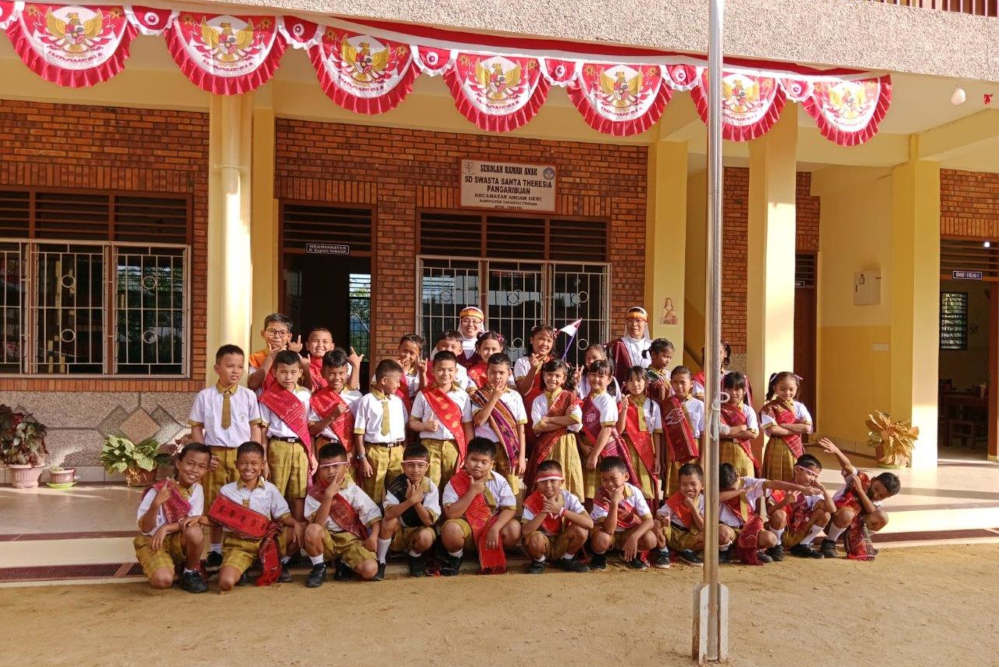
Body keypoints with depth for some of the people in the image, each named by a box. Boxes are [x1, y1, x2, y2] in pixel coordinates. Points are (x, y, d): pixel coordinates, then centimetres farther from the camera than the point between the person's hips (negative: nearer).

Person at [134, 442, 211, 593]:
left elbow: (193, 521, -12)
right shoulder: (157, 491, -17)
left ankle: (192, 571, -5)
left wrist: (166, 528, -27)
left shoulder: (197, 489, -5)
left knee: (194, 531, -32)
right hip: (152, 542, -3)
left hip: (180, 542, 3)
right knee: (163, 580, -30)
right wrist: (155, 505, -36)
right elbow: (145, 529, -18)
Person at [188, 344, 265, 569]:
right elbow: (196, 428, 3)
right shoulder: (204, 396, 1)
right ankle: (215, 551, 23)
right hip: (214, 455, 0)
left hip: (242, 455, 0)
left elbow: (255, 427, 2)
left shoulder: (248, 396, 1)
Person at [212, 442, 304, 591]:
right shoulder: (226, 491, 1)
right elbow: (216, 518, 7)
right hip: (237, 544, -2)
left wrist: (296, 524, -16)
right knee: (226, 583, -27)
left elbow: (283, 515, 3)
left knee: (302, 528, -14)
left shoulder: (270, 489, 1)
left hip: (265, 540, 2)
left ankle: (280, 563, 9)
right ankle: (240, 569, 12)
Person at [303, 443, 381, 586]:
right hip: (327, 541, 0)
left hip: (351, 540, 0)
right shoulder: (314, 493, -3)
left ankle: (344, 563, 9)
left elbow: (373, 514, -3)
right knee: (312, 530, -35)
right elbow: (317, 524, -16)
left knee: (370, 570, -26)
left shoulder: (353, 490, -2)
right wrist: (328, 497, -24)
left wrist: (373, 536, -20)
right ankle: (319, 568, -6)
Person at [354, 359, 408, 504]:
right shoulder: (366, 401, -6)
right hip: (375, 451, -5)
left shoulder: (398, 401, 10)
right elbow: (359, 433, -7)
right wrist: (362, 459, -10)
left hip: (397, 452, 5)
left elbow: (405, 428, 13)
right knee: (374, 497, 5)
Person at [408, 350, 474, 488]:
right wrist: (425, 426, -15)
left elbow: (468, 426, 6)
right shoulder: (424, 395, 2)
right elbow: (412, 422, 6)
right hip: (430, 445, -1)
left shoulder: (462, 396, 4)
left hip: (453, 446, 1)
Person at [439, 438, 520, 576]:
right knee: (450, 528, -36)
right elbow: (451, 514, -18)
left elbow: (509, 509, -7)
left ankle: (494, 558, 5)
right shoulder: (455, 482, -11)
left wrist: (495, 528, -24)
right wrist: (472, 492, -23)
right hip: (466, 525, -2)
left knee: (514, 529, -27)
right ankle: (455, 556, 1)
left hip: (492, 523, 2)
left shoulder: (499, 481, -6)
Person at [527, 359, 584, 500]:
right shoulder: (539, 400, 7)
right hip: (545, 446, 1)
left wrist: (549, 419, -8)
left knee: (566, 482, -2)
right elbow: (538, 427, -6)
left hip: (565, 444, -1)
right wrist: (565, 420, -9)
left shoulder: (569, 397, 4)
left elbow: (576, 419, -13)